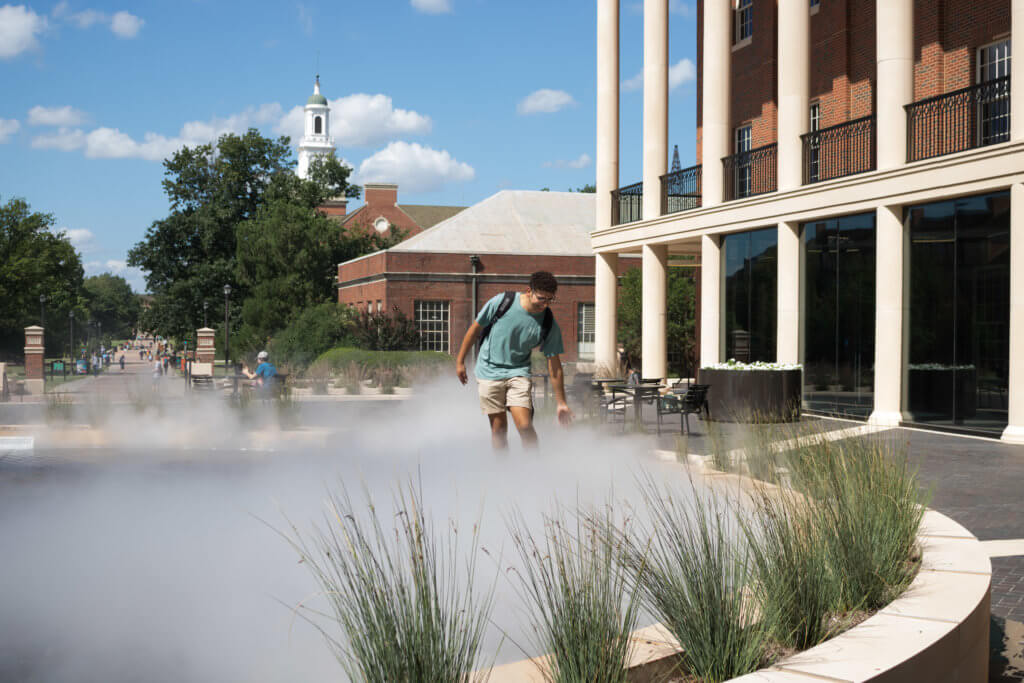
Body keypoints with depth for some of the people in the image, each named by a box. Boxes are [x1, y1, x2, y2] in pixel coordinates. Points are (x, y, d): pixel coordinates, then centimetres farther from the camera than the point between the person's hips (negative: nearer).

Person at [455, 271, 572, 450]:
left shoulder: (549, 324, -10)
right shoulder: (501, 302, -14)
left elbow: (554, 365, -3)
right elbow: (475, 328, 0)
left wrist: (561, 403, -2)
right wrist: (460, 361, 6)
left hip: (519, 373, 1)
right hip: (489, 371, 0)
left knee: (525, 426, -15)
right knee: (499, 429, -1)